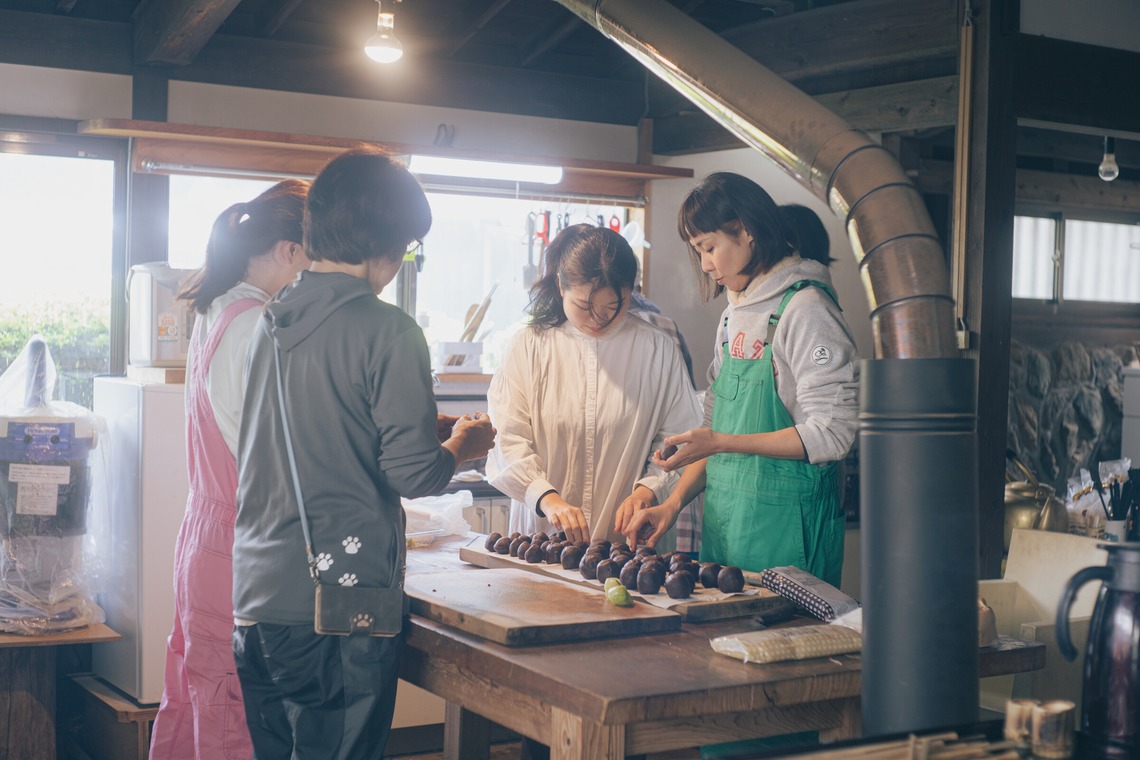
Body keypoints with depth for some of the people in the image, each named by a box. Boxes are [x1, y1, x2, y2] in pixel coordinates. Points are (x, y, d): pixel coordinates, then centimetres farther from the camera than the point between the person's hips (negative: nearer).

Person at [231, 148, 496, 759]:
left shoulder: (270, 323, 8)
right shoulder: (386, 330, -12)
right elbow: (413, 474, -13)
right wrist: (461, 448, 8)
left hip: (256, 595, 7)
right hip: (339, 604, -7)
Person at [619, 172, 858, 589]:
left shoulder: (805, 307, -10)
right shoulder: (734, 315, 15)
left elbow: (831, 434, -16)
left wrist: (720, 443, -17)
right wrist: (673, 503, 6)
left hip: (784, 522, -7)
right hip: (726, 516, 7)